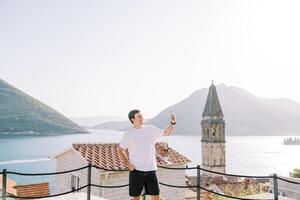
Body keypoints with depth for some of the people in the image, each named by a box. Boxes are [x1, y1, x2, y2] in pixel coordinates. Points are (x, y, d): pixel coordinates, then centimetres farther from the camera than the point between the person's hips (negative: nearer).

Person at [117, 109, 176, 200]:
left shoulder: (150, 129, 3)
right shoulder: (128, 133, -2)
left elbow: (166, 133, 11)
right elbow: (120, 150, 5)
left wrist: (172, 123, -7)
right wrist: (128, 164, -5)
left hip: (151, 170, 2)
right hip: (136, 170, -2)